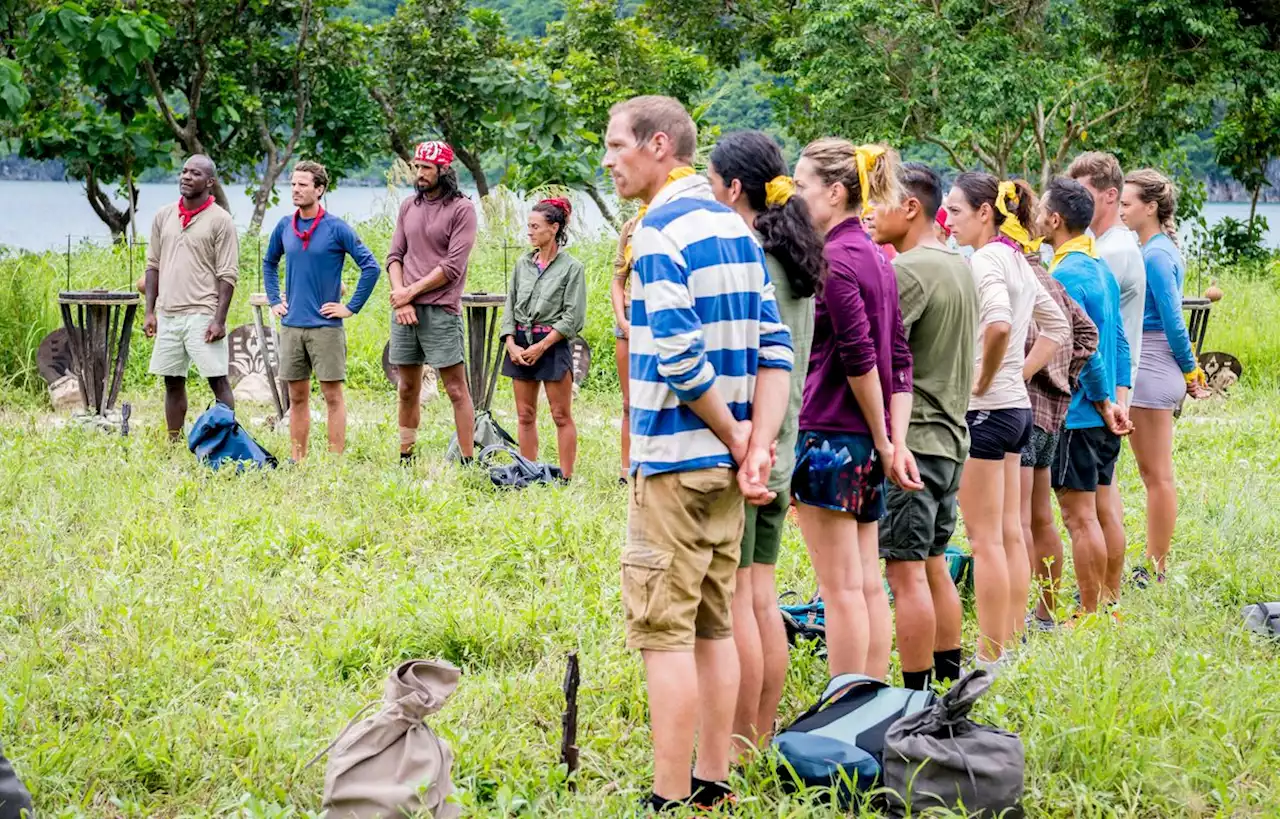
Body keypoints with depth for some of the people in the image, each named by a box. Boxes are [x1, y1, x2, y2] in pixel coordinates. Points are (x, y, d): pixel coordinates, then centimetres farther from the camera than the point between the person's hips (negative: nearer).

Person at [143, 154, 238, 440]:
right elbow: (153, 265, 14)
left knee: (218, 381, -4)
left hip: (202, 315, -6)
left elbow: (227, 275, -7)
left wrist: (219, 319, -15)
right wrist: (150, 312, 7)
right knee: (173, 384, 10)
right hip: (168, 314, 6)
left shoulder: (220, 220, -5)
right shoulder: (164, 216, 11)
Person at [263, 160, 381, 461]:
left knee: (333, 395, -1)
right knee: (297, 397, 10)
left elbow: (370, 267, -9)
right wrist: (274, 300, 14)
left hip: (326, 326, -5)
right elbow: (269, 263, 25)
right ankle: (298, 461, 16)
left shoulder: (336, 228, -7)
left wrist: (351, 307, -9)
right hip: (291, 325, 5)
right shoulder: (285, 226, 7)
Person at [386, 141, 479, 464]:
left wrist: (412, 291, -10)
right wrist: (400, 296, -5)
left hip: (440, 311, -6)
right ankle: (405, 458, 16)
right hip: (404, 309, 6)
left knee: (456, 389, -5)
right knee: (408, 389, 10)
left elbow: (453, 266, -10)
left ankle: (468, 461, -6)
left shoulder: (461, 209, -3)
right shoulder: (408, 206, 14)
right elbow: (395, 256, 11)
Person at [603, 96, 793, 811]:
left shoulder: (661, 232, -14)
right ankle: (713, 785, 19)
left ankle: (671, 799, -4)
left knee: (664, 632, -5)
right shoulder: (734, 226, 12)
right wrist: (758, 451, -1)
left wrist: (738, 443, -10)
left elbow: (680, 358, -22)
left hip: (674, 461, -9)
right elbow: (775, 345, 7)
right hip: (727, 459, 9)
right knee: (714, 625, 13)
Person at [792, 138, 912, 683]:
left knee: (841, 587, -5)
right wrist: (895, 441, 7)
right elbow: (899, 360, 12)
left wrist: (882, 441, -9)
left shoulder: (835, 260, -14)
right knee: (867, 583, 11)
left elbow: (859, 359, -18)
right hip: (867, 443, 9)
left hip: (829, 434, -9)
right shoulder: (875, 258, 14)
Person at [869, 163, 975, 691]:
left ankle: (917, 697, -6)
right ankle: (949, 683, 21)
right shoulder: (959, 267, 15)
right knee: (932, 565, 16)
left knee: (905, 570, -7)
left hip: (908, 441, -10)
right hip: (949, 435, 10)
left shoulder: (908, 271, -15)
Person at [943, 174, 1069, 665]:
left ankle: (990, 658, -2)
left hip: (984, 409, -9)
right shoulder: (1017, 261, 13)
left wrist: (983, 380, -19)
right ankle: (1010, 647, 16)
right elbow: (1057, 327, 23)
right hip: (1018, 405, 9)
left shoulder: (984, 260, -15)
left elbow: (999, 323, -33)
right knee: (1010, 534, 11)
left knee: (985, 538, -5)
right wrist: (1020, 372, 15)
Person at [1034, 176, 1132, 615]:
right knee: (1096, 511, 14)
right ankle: (1102, 605, 19)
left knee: (1079, 517, -4)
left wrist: (1104, 404, -11)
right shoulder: (1101, 267, 13)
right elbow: (1119, 341, 14)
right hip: (1104, 414, 9)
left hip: (1077, 413, -9)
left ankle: (1089, 616, -1)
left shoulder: (1065, 275, -17)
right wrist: (1119, 399, 9)